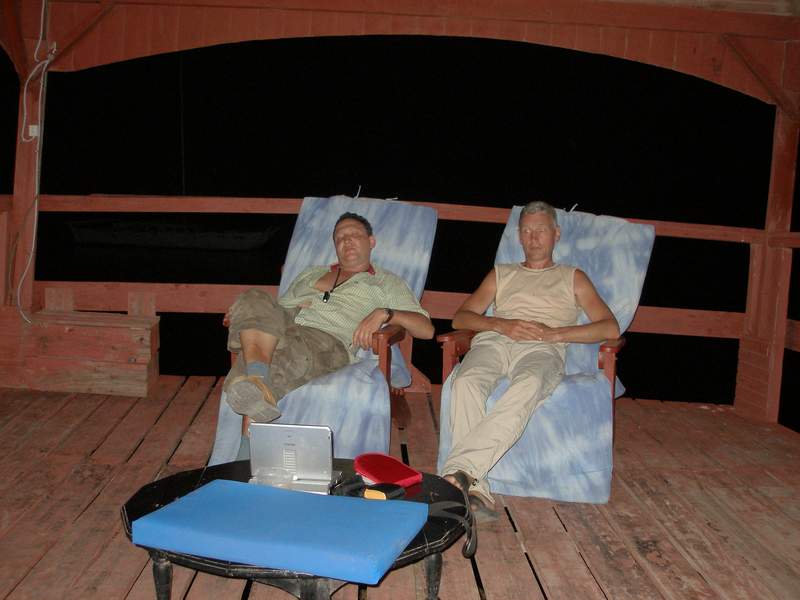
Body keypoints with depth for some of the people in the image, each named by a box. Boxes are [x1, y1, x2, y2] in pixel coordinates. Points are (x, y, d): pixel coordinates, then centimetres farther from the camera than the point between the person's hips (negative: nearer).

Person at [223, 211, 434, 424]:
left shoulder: (387, 283, 23)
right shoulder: (311, 273, 38)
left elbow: (427, 329, 11)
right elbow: (279, 307, 33)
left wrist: (384, 313, -9)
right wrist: (241, 315, 10)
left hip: (328, 341, -4)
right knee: (253, 301, -33)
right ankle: (257, 375, -51)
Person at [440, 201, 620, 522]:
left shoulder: (573, 277, 29)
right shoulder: (501, 274, 35)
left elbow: (610, 328, 14)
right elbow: (461, 317, 22)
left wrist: (554, 333, -2)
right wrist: (501, 325, 0)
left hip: (542, 349, -2)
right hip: (494, 341, 2)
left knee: (527, 386, -41)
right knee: (467, 383, -37)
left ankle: (457, 471, -51)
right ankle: (475, 488, -44)